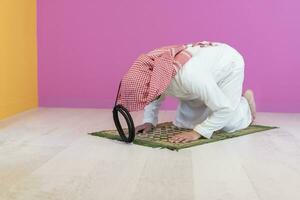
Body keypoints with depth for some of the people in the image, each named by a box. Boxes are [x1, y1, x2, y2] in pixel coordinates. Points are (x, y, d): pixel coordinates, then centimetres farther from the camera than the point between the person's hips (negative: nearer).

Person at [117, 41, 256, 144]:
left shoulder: (189, 76, -48)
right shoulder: (150, 71, -27)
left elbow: (225, 108, -36)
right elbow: (155, 95, -3)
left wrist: (197, 133, -41)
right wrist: (149, 121, -17)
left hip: (229, 63, -5)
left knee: (229, 124, -9)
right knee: (183, 122, 4)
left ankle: (246, 101, 22)